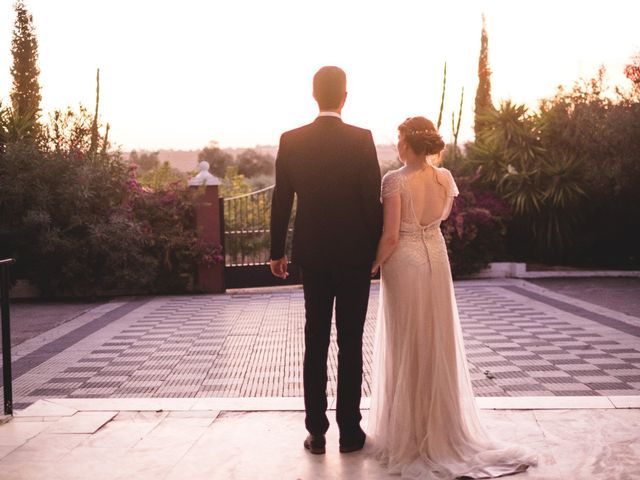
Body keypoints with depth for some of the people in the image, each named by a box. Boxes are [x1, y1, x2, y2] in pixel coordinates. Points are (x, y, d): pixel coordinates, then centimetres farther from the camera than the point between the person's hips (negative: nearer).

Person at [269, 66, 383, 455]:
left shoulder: (291, 141, -3)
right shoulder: (361, 139, -10)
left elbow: (281, 202, 0)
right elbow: (373, 199, -10)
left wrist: (277, 251, 10)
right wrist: (379, 246, 4)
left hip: (312, 255, 2)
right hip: (355, 255, -2)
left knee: (315, 343, 10)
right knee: (351, 344, 7)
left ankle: (317, 431, 15)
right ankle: (350, 431, 14)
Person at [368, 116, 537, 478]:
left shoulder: (395, 181, -17)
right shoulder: (445, 178, -1)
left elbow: (391, 236, -18)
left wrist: (374, 265, -4)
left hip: (404, 262, -5)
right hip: (436, 258, 5)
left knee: (406, 344, 6)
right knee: (439, 341, 15)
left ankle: (409, 430, 17)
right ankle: (442, 426, 25)